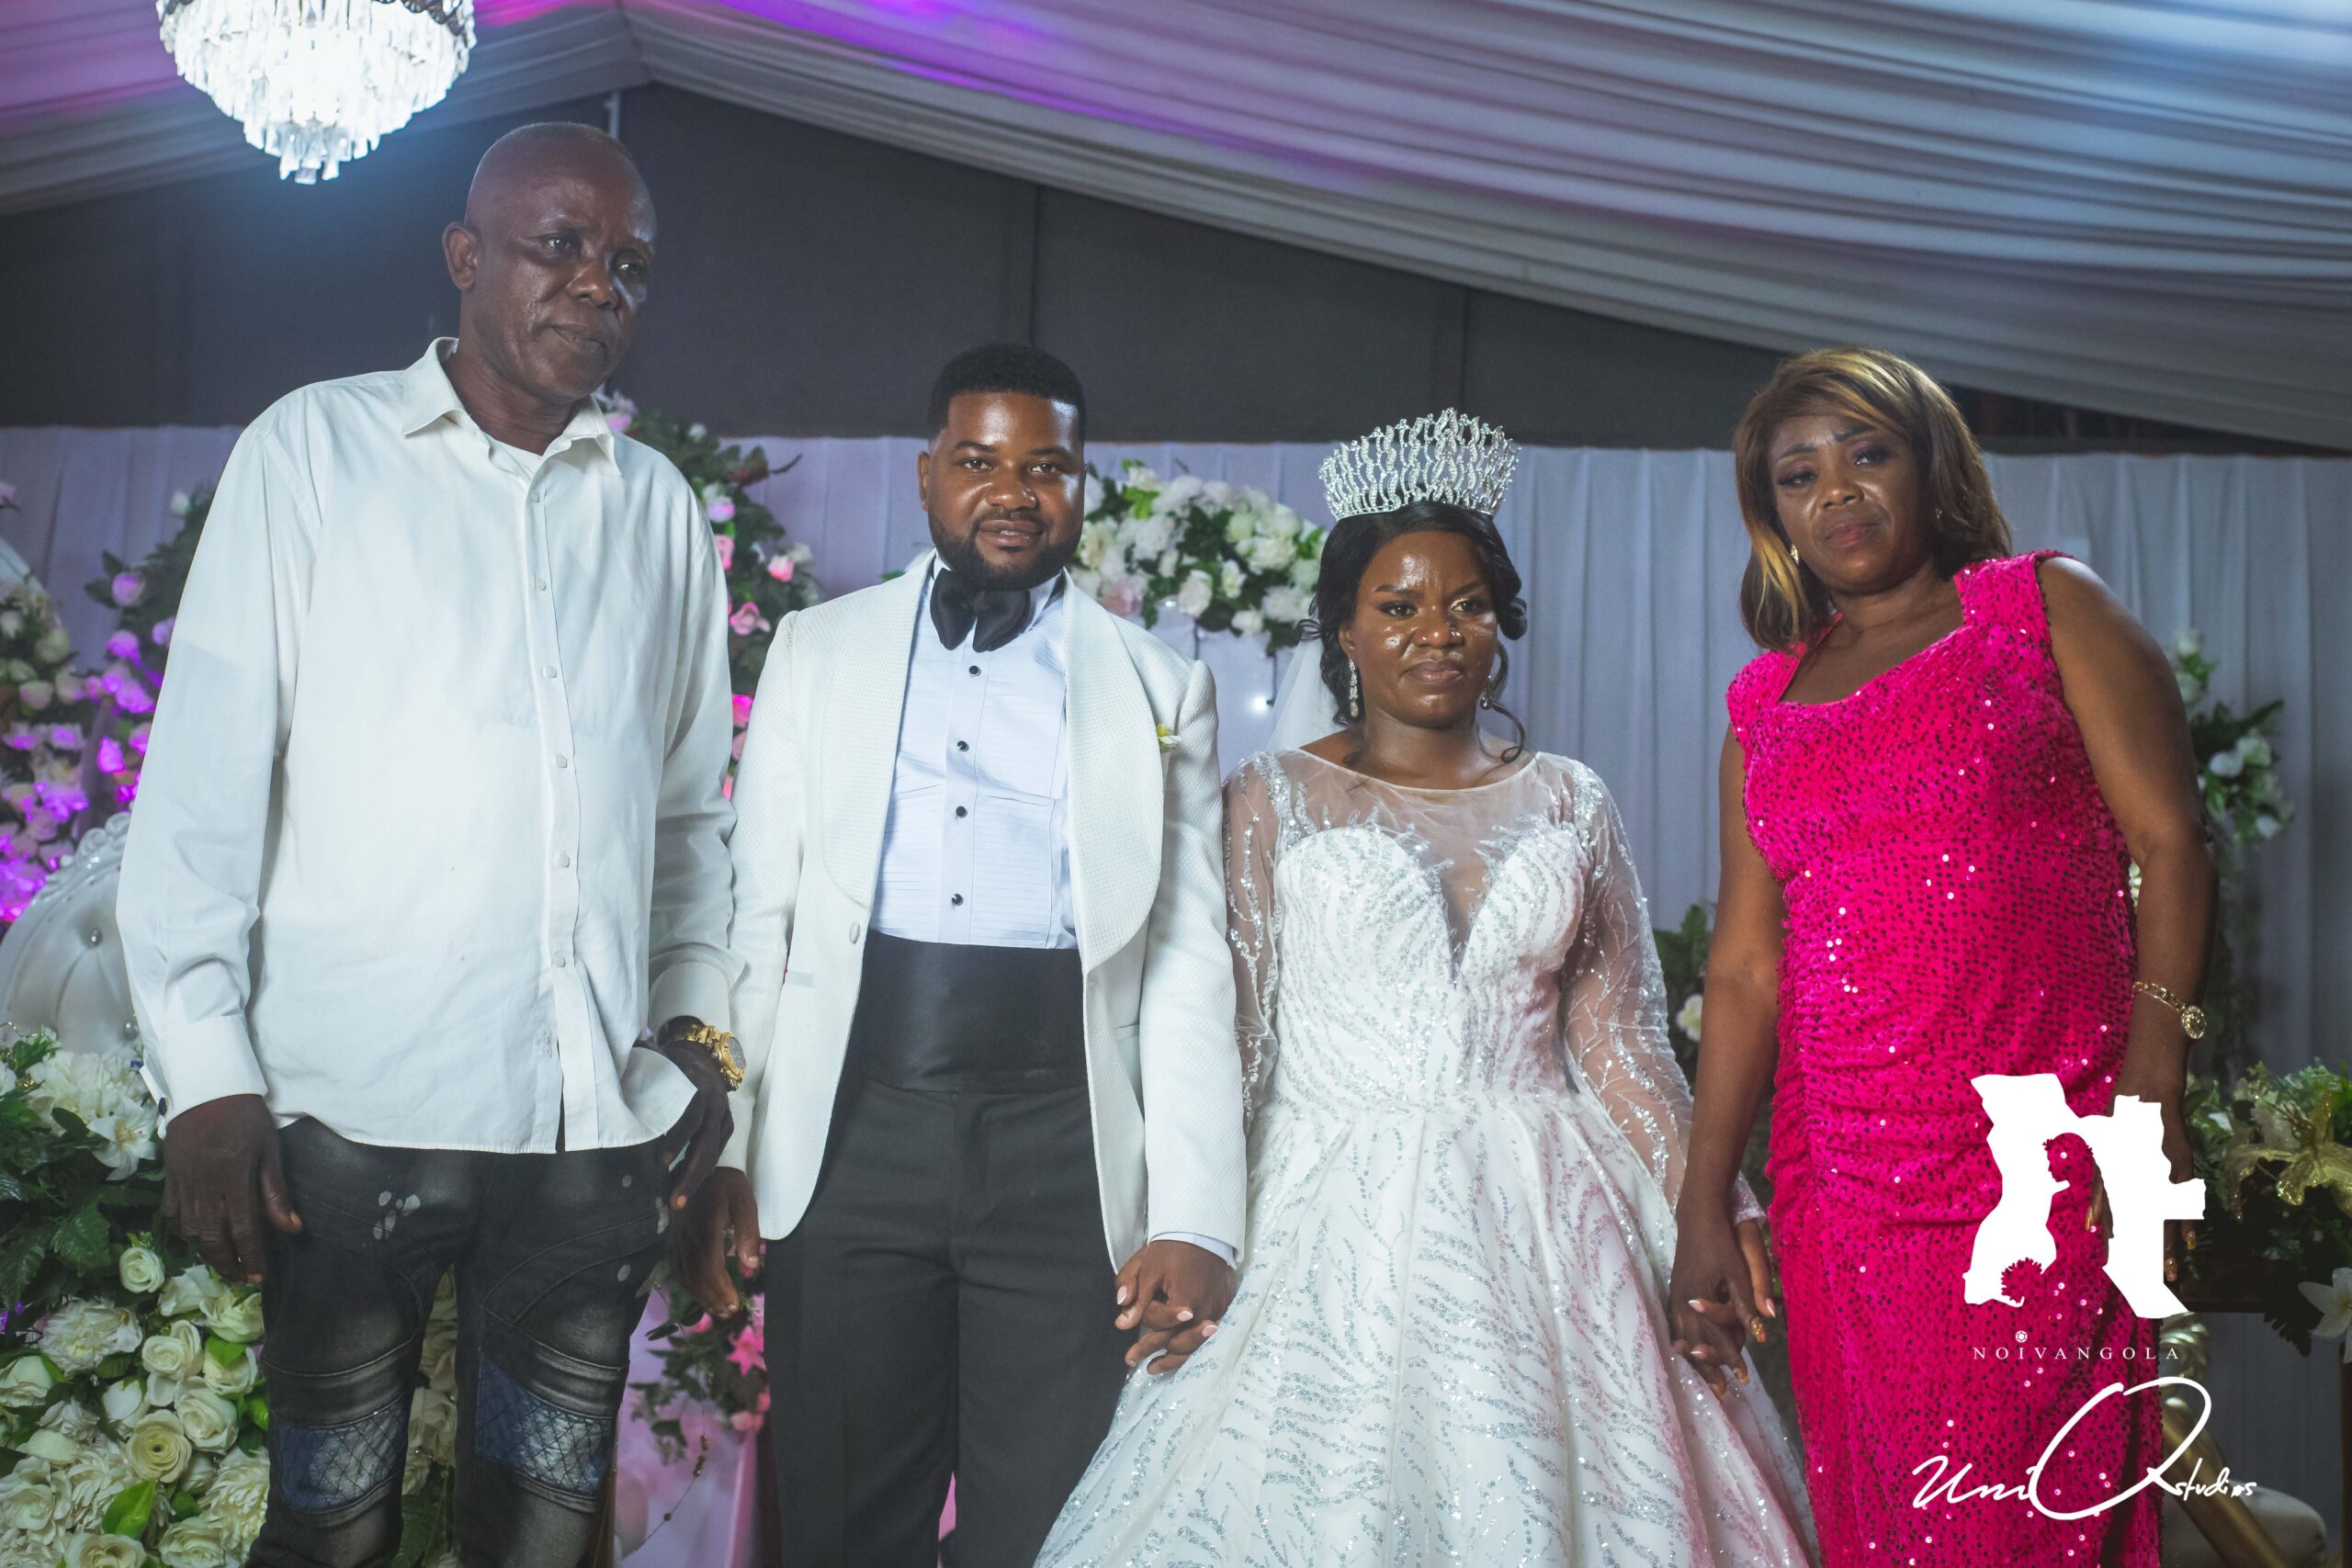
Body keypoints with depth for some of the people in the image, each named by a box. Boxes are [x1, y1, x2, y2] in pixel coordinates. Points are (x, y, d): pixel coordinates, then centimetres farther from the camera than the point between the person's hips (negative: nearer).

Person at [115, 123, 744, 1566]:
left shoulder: (657, 504, 12)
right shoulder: (317, 448, 3)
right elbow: (206, 769, -1)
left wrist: (697, 1019, 9)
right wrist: (207, 1068, -6)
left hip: (604, 1116, 3)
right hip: (357, 1106, -3)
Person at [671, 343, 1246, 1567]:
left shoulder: (1160, 687, 7)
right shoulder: (817, 650, 10)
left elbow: (1189, 964, 2)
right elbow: (756, 914, 8)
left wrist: (1196, 1221, -5)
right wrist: (719, 1151, 1)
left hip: (1066, 1146, -1)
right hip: (851, 1133, 1)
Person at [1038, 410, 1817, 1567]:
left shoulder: (1568, 803, 10)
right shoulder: (1273, 799, 3)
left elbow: (1618, 1039, 10)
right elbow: (1220, 1034, -1)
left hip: (1541, 1225, 2)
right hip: (1336, 1221, -2)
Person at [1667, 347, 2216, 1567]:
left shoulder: (2046, 608, 7)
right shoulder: (1766, 706, 15)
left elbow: (2170, 844, -2)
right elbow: (1745, 967, 12)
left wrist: (2151, 1091, -14)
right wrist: (1702, 1208, 7)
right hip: (1841, 1183, 4)